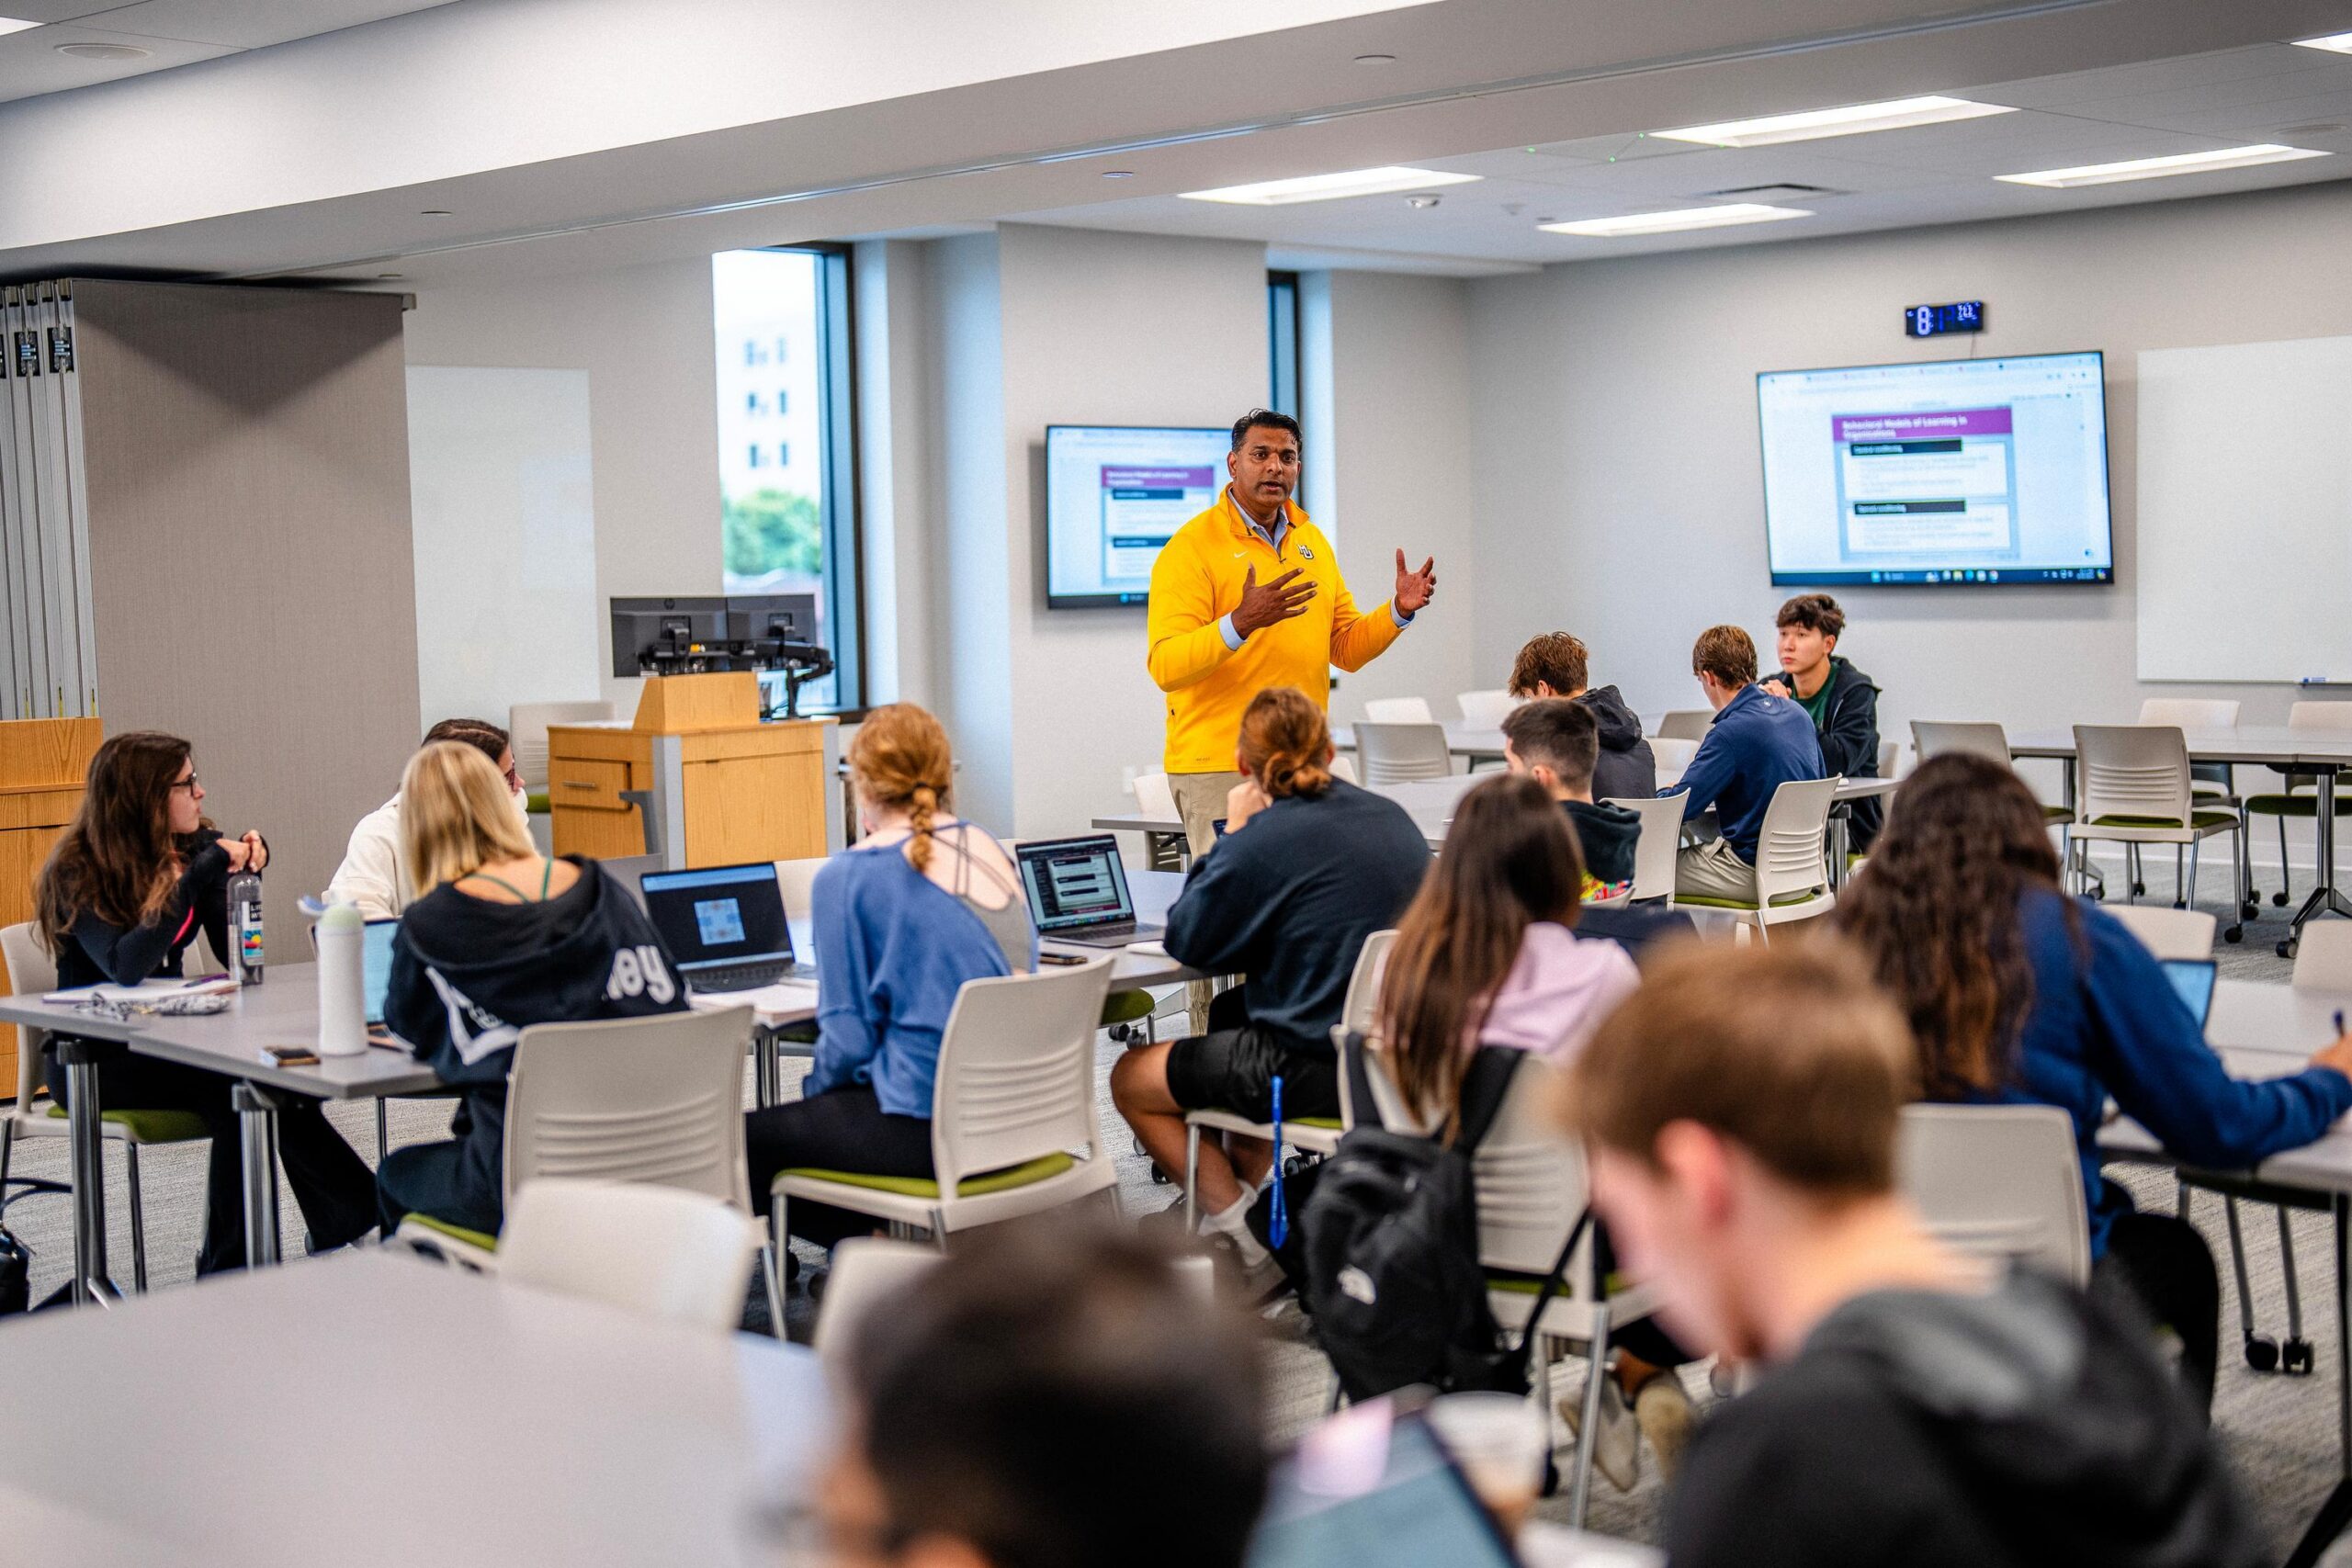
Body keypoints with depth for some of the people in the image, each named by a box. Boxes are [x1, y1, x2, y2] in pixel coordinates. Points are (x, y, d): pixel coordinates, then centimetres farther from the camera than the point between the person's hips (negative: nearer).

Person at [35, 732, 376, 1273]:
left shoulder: (195, 848, 5)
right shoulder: (78, 873, -12)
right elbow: (125, 966, -28)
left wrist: (243, 873, -12)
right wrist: (197, 879, -29)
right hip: (90, 1060, -5)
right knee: (237, 1082, -30)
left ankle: (229, 1270, -22)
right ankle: (364, 1218, -23)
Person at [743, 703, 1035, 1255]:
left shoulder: (850, 877, -10)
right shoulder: (992, 854, 10)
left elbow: (849, 1034, -10)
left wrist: (817, 1087, 11)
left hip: (927, 1129, -8)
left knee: (747, 1138, 6)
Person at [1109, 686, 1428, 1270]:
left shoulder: (1266, 839, -19)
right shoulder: (1392, 818, 4)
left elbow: (1185, 941, -7)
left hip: (1316, 1068, -8)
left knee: (1130, 1078, 12)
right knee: (1228, 1010, 36)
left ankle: (1236, 1222, 17)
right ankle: (1242, 1187, 38)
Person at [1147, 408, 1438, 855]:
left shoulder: (1313, 542, 14)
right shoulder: (1191, 547, -8)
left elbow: (1346, 650, 18)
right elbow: (1166, 667, -17)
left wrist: (1399, 610, 1)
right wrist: (1240, 623, -30)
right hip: (1219, 766, -6)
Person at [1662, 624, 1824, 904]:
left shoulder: (1731, 732, -20)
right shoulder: (1797, 713, 6)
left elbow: (1682, 805, -19)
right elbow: (1819, 780, 21)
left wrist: (1664, 791, 6)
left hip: (1755, 875, -9)